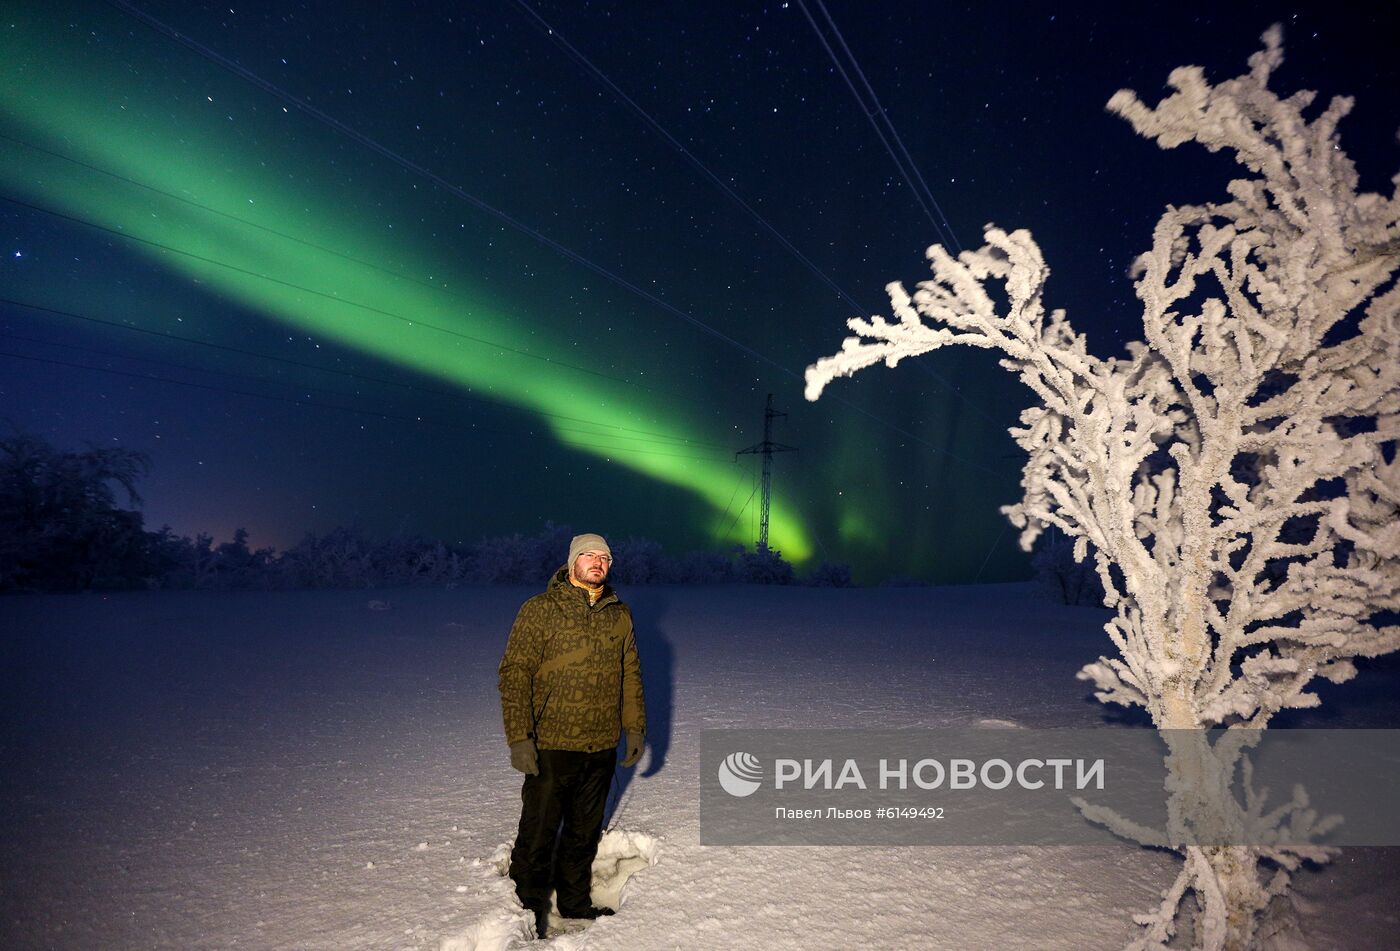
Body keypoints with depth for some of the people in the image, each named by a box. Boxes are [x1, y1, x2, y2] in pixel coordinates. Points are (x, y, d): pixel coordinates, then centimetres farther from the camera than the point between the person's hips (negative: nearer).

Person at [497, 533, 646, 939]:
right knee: (538, 833, 5)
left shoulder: (620, 615, 8)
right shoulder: (540, 610, -8)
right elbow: (514, 673, -11)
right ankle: (527, 909, 24)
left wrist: (635, 727, 13)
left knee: (584, 832, 18)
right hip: (551, 747, -5)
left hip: (602, 748, 5)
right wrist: (519, 737, -16)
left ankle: (575, 902, 36)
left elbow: (631, 675, 16)